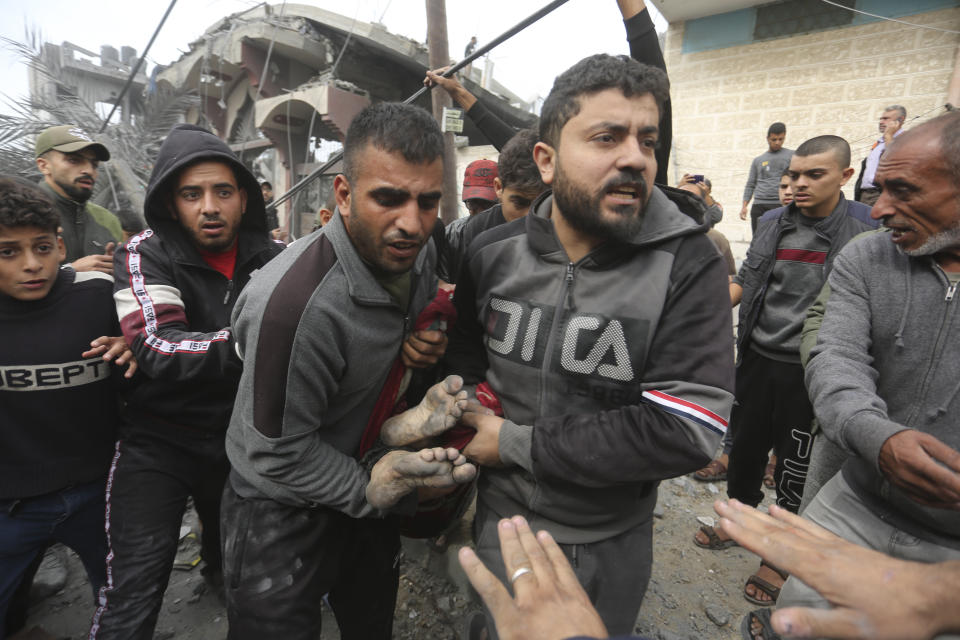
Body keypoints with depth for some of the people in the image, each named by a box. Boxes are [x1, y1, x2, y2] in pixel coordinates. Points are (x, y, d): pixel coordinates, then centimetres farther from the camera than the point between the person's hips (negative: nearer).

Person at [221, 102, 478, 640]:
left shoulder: (419, 252, -11)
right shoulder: (295, 302, -34)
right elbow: (278, 451, -23)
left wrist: (415, 413, -7)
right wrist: (368, 489, -17)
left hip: (368, 484, 7)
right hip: (283, 512, -6)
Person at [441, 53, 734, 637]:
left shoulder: (689, 264, -20)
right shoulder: (493, 254, -10)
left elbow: (686, 432, -27)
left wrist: (516, 443, -23)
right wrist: (467, 420, -16)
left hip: (613, 540, -1)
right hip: (502, 520, 2)